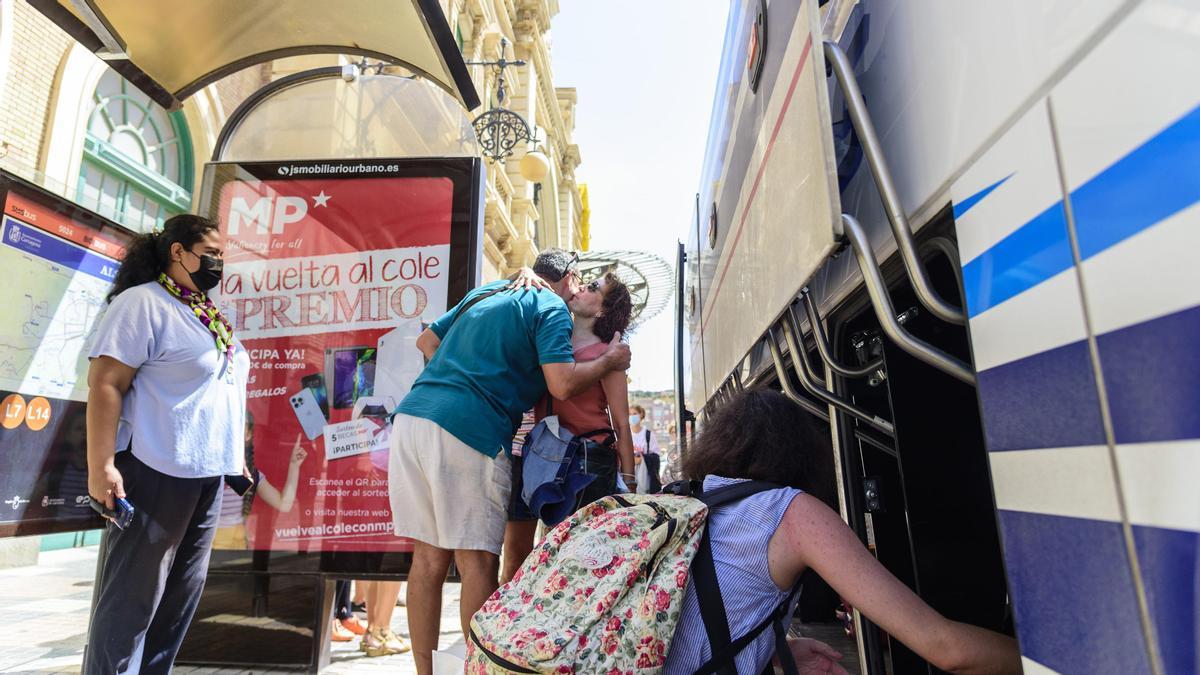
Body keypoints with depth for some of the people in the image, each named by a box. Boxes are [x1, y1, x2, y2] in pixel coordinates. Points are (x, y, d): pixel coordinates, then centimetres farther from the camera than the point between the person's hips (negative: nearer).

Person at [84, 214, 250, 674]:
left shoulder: (211, 315, 16)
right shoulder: (143, 303, -8)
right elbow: (105, 383, -15)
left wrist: (235, 459, 20)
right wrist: (101, 466, -20)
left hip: (206, 472, 8)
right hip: (158, 470, -8)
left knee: (182, 592, 15)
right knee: (133, 592, 0)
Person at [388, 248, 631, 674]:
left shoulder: (486, 291, 25)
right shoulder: (552, 307, 4)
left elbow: (426, 341, 28)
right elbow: (562, 385, -9)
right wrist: (610, 361, 7)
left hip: (411, 416, 8)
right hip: (467, 430, -7)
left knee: (428, 557, 12)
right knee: (477, 560, 2)